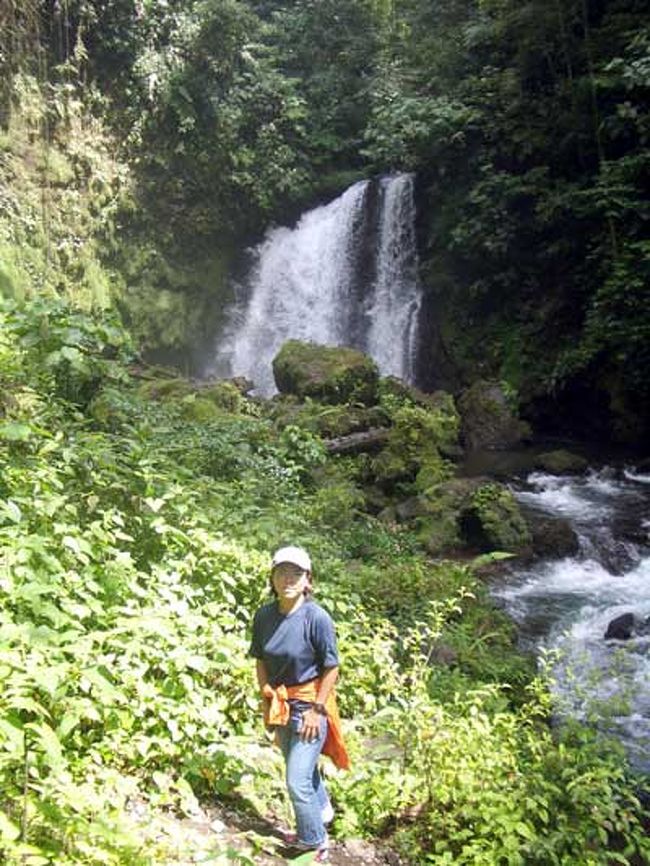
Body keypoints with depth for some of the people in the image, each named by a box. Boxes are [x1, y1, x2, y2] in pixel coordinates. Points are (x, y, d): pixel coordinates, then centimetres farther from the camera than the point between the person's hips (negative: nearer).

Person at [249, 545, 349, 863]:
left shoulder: (317, 617, -22)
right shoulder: (264, 615, -9)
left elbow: (331, 668, -15)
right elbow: (261, 660, 4)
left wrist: (317, 709, -14)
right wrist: (267, 699, 2)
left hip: (309, 704, -5)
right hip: (279, 703, 6)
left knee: (297, 781, -2)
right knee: (302, 766, 25)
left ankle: (314, 842, 22)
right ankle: (322, 808, 52)